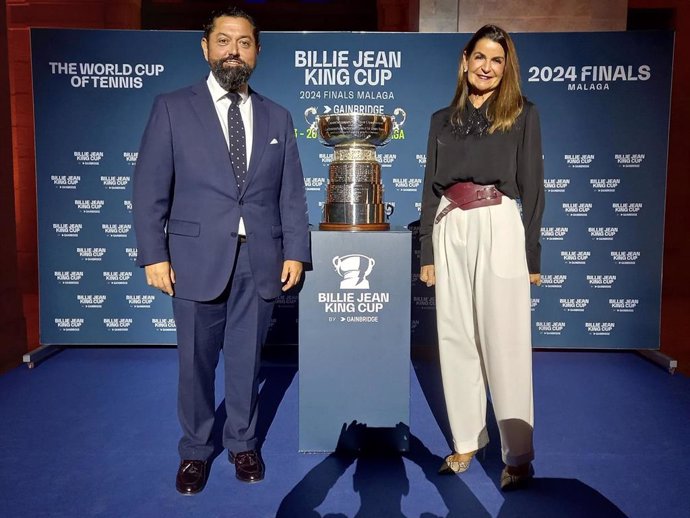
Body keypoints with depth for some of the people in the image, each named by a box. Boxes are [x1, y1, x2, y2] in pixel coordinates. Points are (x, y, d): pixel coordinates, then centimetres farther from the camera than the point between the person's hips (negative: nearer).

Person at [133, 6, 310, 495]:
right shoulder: (172, 108, 2)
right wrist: (154, 254, -7)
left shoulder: (277, 117, 10)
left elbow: (292, 193, 8)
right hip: (197, 259, -1)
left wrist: (295, 251, 1)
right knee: (196, 362, 10)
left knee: (247, 358, 13)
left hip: (260, 261, 2)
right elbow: (150, 187, -1)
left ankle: (243, 443, 33)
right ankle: (195, 450, 31)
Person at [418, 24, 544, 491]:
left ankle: (519, 456, 10)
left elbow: (532, 185, 3)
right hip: (450, 232, 4)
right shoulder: (443, 119, 15)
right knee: (456, 339, 7)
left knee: (505, 343, -2)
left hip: (499, 229, -3)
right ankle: (466, 441, 21)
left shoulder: (523, 114, 7)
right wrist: (427, 252, 7)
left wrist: (533, 254, -2)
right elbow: (431, 188, 13)